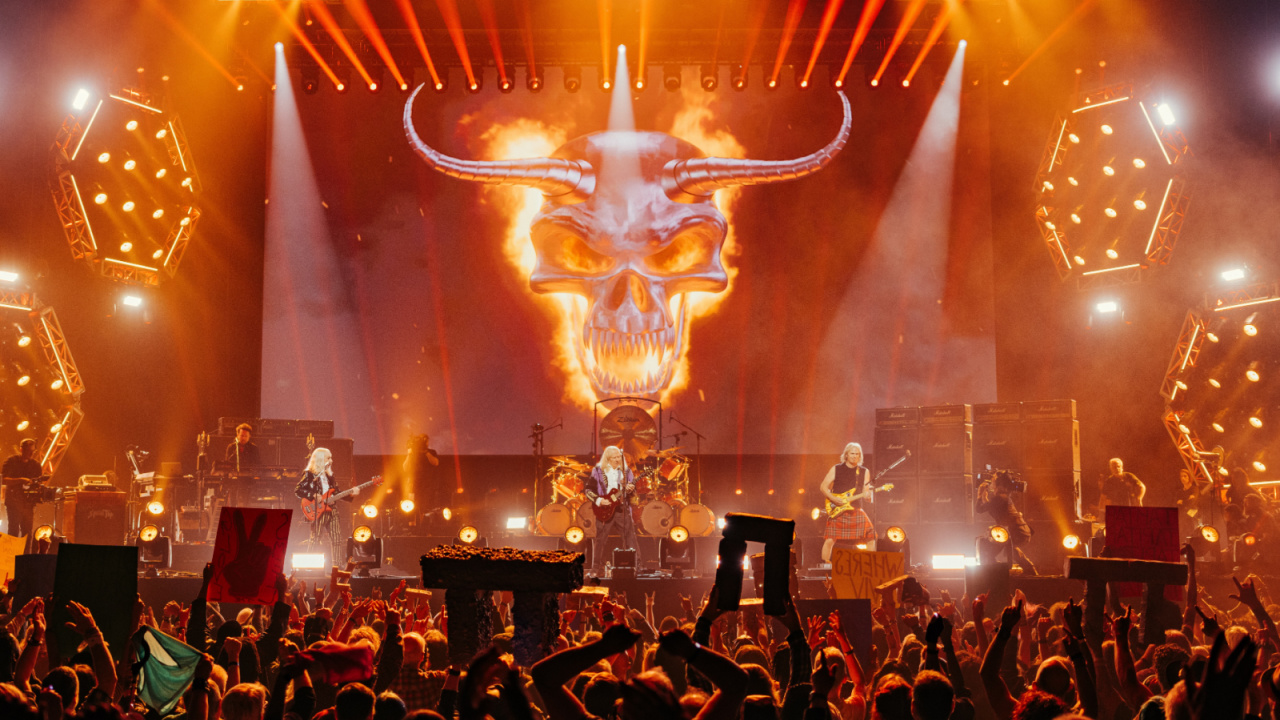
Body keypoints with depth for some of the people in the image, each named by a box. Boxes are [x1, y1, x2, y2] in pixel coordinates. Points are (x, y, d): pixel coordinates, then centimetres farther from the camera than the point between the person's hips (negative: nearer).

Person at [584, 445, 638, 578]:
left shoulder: (626, 471, 10)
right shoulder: (598, 471, 2)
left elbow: (633, 487, 12)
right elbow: (589, 490, 1)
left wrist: (630, 489, -11)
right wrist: (598, 500, -13)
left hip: (623, 509, 2)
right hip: (604, 510, -2)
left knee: (630, 538, -3)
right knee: (600, 540, 1)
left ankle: (636, 566, 4)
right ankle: (596, 569, 12)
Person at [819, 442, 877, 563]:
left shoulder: (864, 472, 11)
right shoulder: (836, 469, 4)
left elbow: (866, 493, 10)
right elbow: (823, 487, 4)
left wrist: (869, 496, -14)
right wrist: (834, 499, -11)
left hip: (856, 511, 2)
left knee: (871, 535, -10)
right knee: (830, 540, -11)